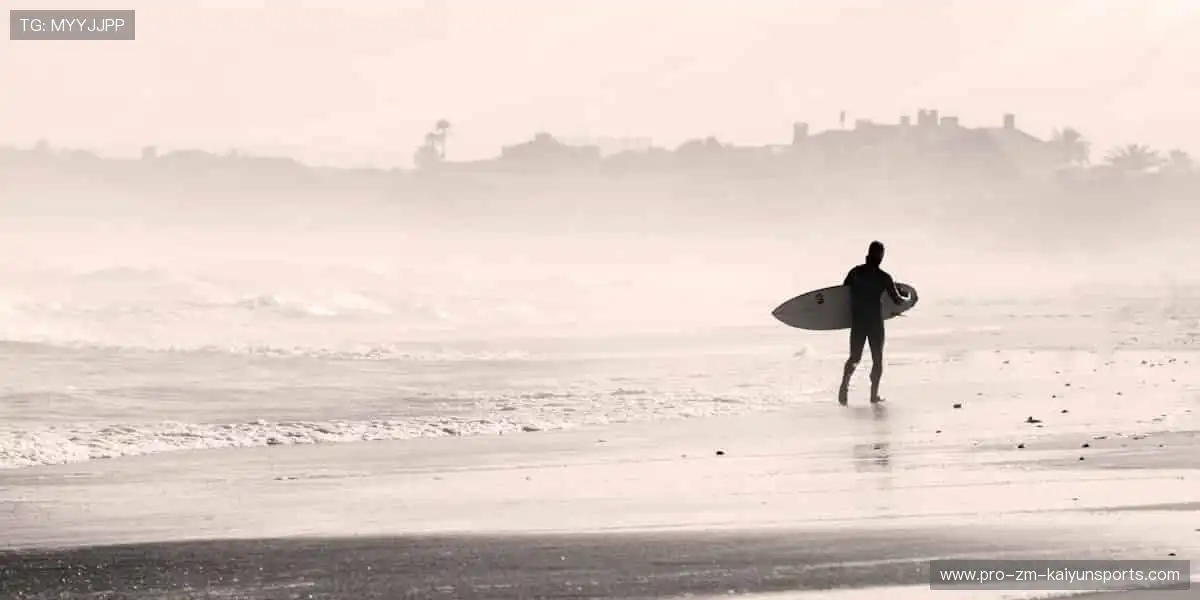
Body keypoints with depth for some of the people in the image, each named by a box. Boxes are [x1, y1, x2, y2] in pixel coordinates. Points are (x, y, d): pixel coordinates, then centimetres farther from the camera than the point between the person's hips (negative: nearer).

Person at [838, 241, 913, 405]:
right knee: (877, 359, 13)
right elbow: (897, 300, -3)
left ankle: (844, 383, -10)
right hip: (876, 323, -2)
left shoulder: (855, 272, -1)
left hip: (857, 322, 2)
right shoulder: (884, 277, -9)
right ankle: (874, 394, 8)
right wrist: (908, 299, 18)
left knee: (854, 357, 14)